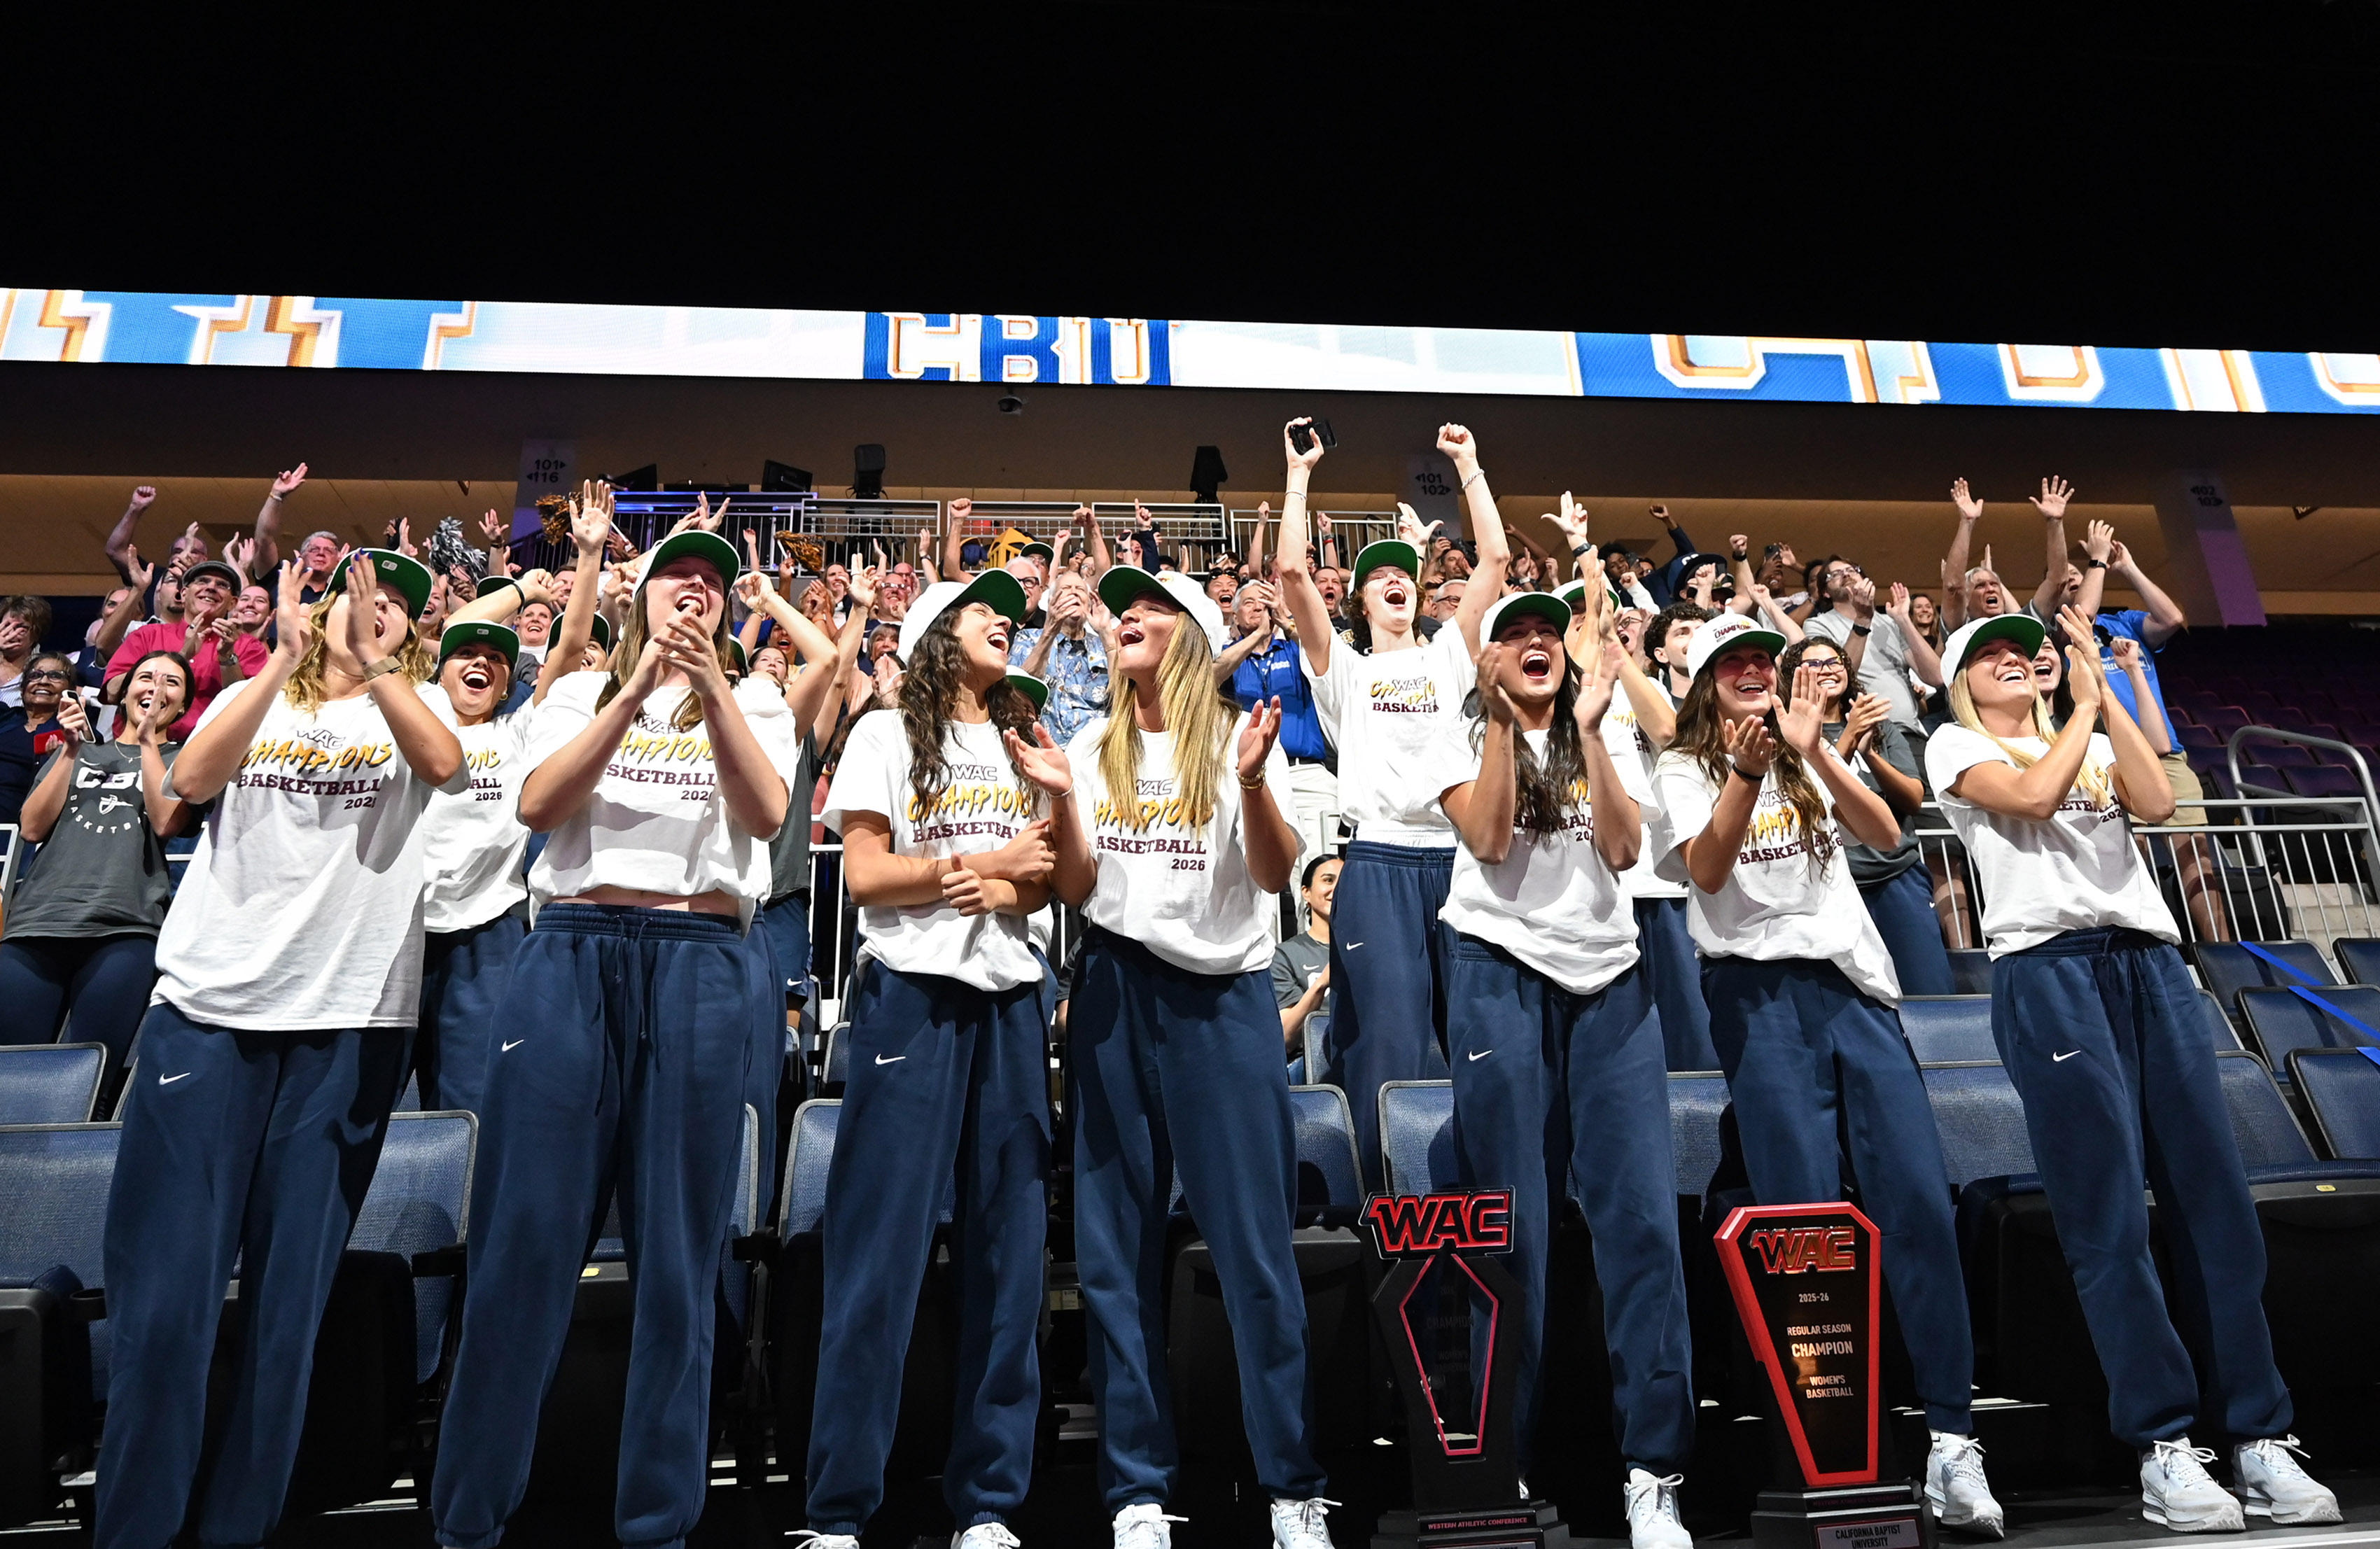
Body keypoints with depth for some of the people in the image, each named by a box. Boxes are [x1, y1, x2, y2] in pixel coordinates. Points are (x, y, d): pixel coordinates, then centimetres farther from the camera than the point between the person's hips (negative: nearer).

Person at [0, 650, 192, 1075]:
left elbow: (165, 822, -4)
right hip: (37, 923, 3)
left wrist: (148, 739, 0)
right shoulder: (76, 751, 24)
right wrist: (71, 750, 4)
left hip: (125, 931, -3)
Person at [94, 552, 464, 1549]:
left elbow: (445, 765, -13)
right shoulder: (252, 701, 14)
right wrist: (283, 659, -15)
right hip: (207, 1008, 1)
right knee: (162, 1296, -2)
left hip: (349, 1024, -1)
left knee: (288, 1299, 4)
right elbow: (190, 780, -7)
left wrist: (367, 660, -22)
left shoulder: (413, 708, 10)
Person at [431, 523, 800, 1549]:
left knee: (678, 1242, 2)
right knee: (525, 1230, 0)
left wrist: (709, 684, -15)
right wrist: (636, 692, -10)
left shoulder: (755, 708, 15)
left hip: (704, 964, 0)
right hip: (572, 952, 1)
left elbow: (766, 815, -4)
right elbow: (537, 805, -1)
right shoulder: (581, 693, 16)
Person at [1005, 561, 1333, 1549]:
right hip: (1116, 994, 4)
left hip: (1222, 994, -3)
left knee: (1254, 1242, -1)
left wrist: (1252, 779, -23)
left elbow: (1276, 874, -7)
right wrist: (1061, 800, -10)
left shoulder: (1237, 738, 2)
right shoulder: (1092, 751, 10)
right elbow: (1075, 892, 5)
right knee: (1115, 1248, 6)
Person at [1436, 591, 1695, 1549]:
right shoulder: (1468, 742, 10)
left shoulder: (1609, 745, 16)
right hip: (1504, 978, -2)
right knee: (1513, 1226, 0)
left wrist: (1587, 729, -6)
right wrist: (1501, 720, -12)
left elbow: (1624, 849, -2)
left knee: (1642, 1216, -6)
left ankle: (1652, 1469, 2)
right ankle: (1504, 1459, 11)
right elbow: (1486, 839, -9)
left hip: (1609, 982, 3)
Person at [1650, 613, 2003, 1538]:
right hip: (1762, 990, -4)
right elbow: (1706, 872, -10)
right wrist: (1745, 773, -23)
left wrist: (1814, 754, -11)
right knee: (1808, 1216, -6)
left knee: (1920, 1200, -6)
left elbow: (1886, 836, 2)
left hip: (1856, 982, 4)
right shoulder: (1684, 770, 7)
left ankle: (1951, 1438, -1)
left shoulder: (1808, 759, 18)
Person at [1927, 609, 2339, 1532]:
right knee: (2110, 1218, -7)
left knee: (2214, 1196, 0)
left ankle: (2261, 1441, 7)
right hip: (2049, 967, -5)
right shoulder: (1956, 745, 10)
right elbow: (2033, 796, -9)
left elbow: (2156, 803, 3)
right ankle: (2164, 1450, -1)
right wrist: (2082, 708, 4)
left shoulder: (2097, 745, 24)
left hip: (2151, 960, 5)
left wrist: (2101, 693, 3)